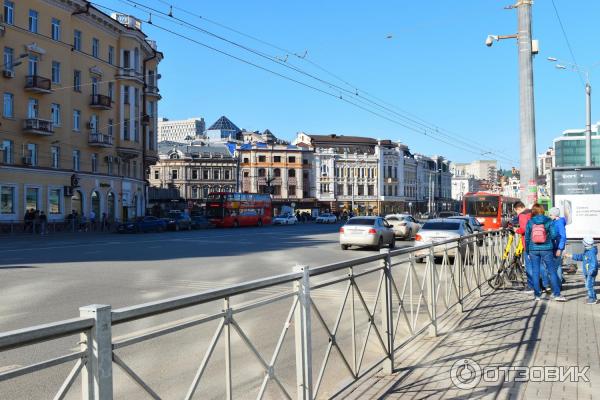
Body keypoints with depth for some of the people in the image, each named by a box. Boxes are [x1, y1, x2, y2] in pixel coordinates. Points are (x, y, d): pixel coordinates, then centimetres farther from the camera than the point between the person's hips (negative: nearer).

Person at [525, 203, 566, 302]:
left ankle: (537, 295, 10)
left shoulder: (530, 222, -1)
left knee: (535, 272, 7)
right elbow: (553, 235, -9)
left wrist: (527, 251, 11)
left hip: (533, 249, 1)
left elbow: (527, 237, 2)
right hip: (546, 249, -1)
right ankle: (557, 294, 5)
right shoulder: (548, 221, -3)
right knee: (552, 271, 7)